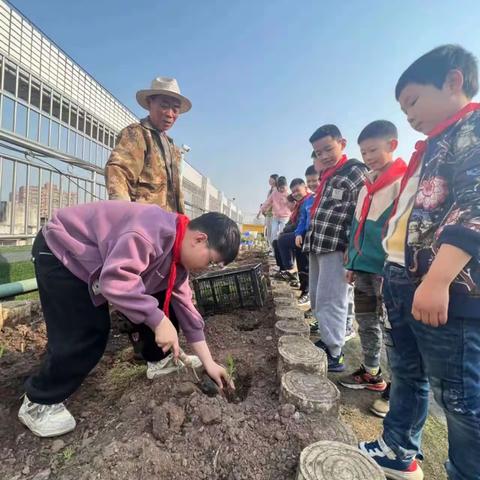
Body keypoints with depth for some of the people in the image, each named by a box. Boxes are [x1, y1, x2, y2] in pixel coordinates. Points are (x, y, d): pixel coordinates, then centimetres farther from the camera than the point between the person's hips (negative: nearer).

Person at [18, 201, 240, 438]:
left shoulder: (179, 254, -4)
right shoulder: (154, 231, -36)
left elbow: (184, 306, 0)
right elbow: (115, 280, -43)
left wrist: (209, 363, 2)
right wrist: (159, 321, -37)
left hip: (100, 259, 8)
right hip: (60, 252, -8)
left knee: (164, 301, 3)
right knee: (88, 335, -16)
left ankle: (161, 358, 23)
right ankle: (38, 402, 9)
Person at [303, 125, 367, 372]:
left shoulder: (356, 171, -4)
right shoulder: (326, 176, 21)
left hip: (336, 247, -8)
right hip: (316, 245, 8)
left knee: (329, 302, -4)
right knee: (316, 300, 14)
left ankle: (334, 354, 8)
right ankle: (326, 341, 30)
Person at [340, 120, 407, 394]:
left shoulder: (404, 182, -7)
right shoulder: (367, 185, 17)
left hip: (387, 269, -8)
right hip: (363, 267, 8)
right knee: (366, 322, 16)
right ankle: (371, 373, 32)